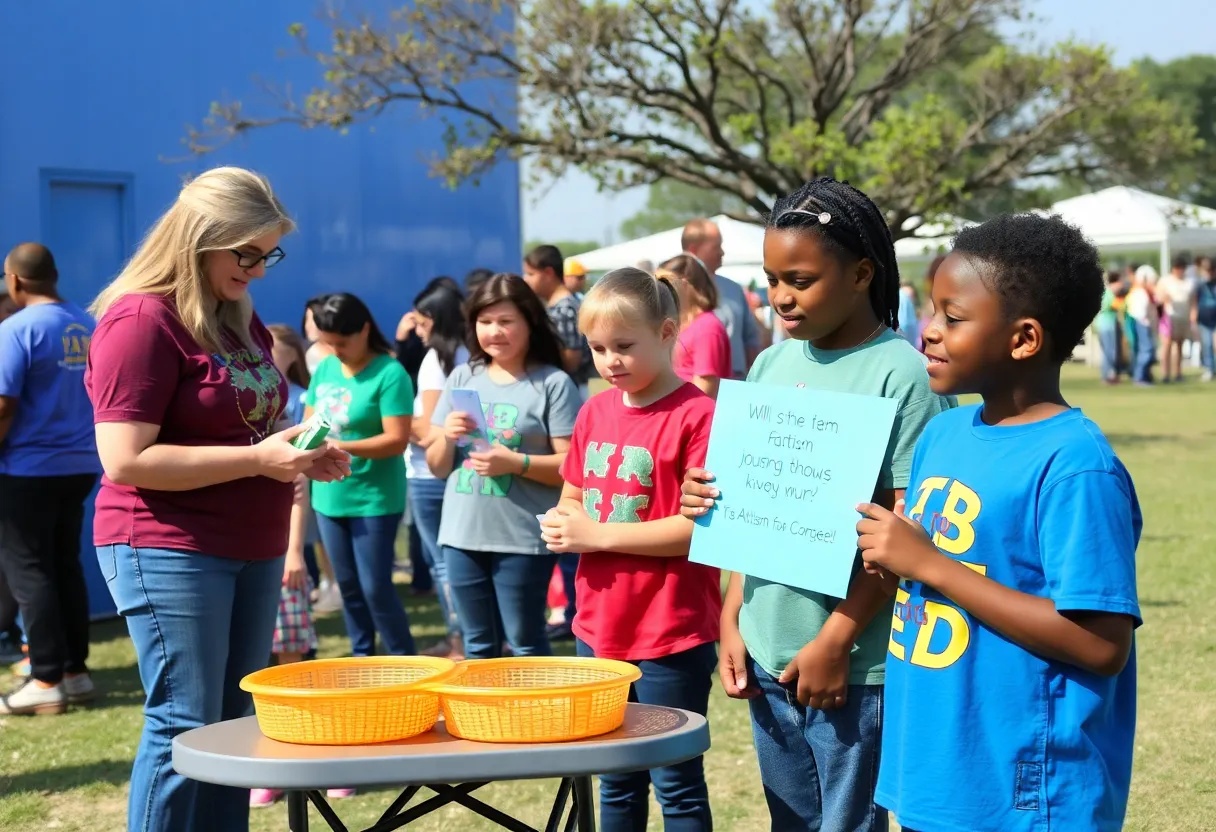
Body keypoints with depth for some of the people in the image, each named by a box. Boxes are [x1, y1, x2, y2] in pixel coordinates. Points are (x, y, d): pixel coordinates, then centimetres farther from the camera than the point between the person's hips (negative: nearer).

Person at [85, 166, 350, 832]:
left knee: (232, 722, 11)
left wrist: (301, 455, 5)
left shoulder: (240, 318, 13)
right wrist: (257, 459, -20)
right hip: (169, 552, -8)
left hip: (252, 550, 8)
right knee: (184, 727, -5)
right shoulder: (141, 321, -14)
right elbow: (125, 459, -20)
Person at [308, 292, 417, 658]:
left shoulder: (389, 374, -15)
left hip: (374, 498, -6)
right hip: (329, 496, 6)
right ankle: (362, 660, 26)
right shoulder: (324, 369, 5)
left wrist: (343, 448, -27)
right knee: (348, 585, 14)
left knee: (375, 586, -4)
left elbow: (397, 440, -19)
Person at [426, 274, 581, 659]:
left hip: (523, 538, -5)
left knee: (525, 644, 3)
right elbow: (437, 466, 13)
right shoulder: (462, 378, 10)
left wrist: (516, 463, -22)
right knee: (477, 646, 15)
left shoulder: (553, 383, -5)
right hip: (462, 535, 5)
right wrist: (447, 438, -7)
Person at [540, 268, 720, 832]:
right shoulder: (594, 413, 8)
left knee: (677, 785, 4)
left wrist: (598, 535, -17)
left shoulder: (696, 416, -14)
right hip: (598, 630, 7)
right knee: (616, 780, 17)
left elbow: (701, 527, -19)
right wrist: (562, 523, -5)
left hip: (671, 637, -7)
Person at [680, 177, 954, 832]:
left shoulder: (902, 375, -11)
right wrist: (732, 621, 6)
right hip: (766, 655, 6)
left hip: (852, 665, -6)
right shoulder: (771, 366, 8)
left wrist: (836, 641, -15)